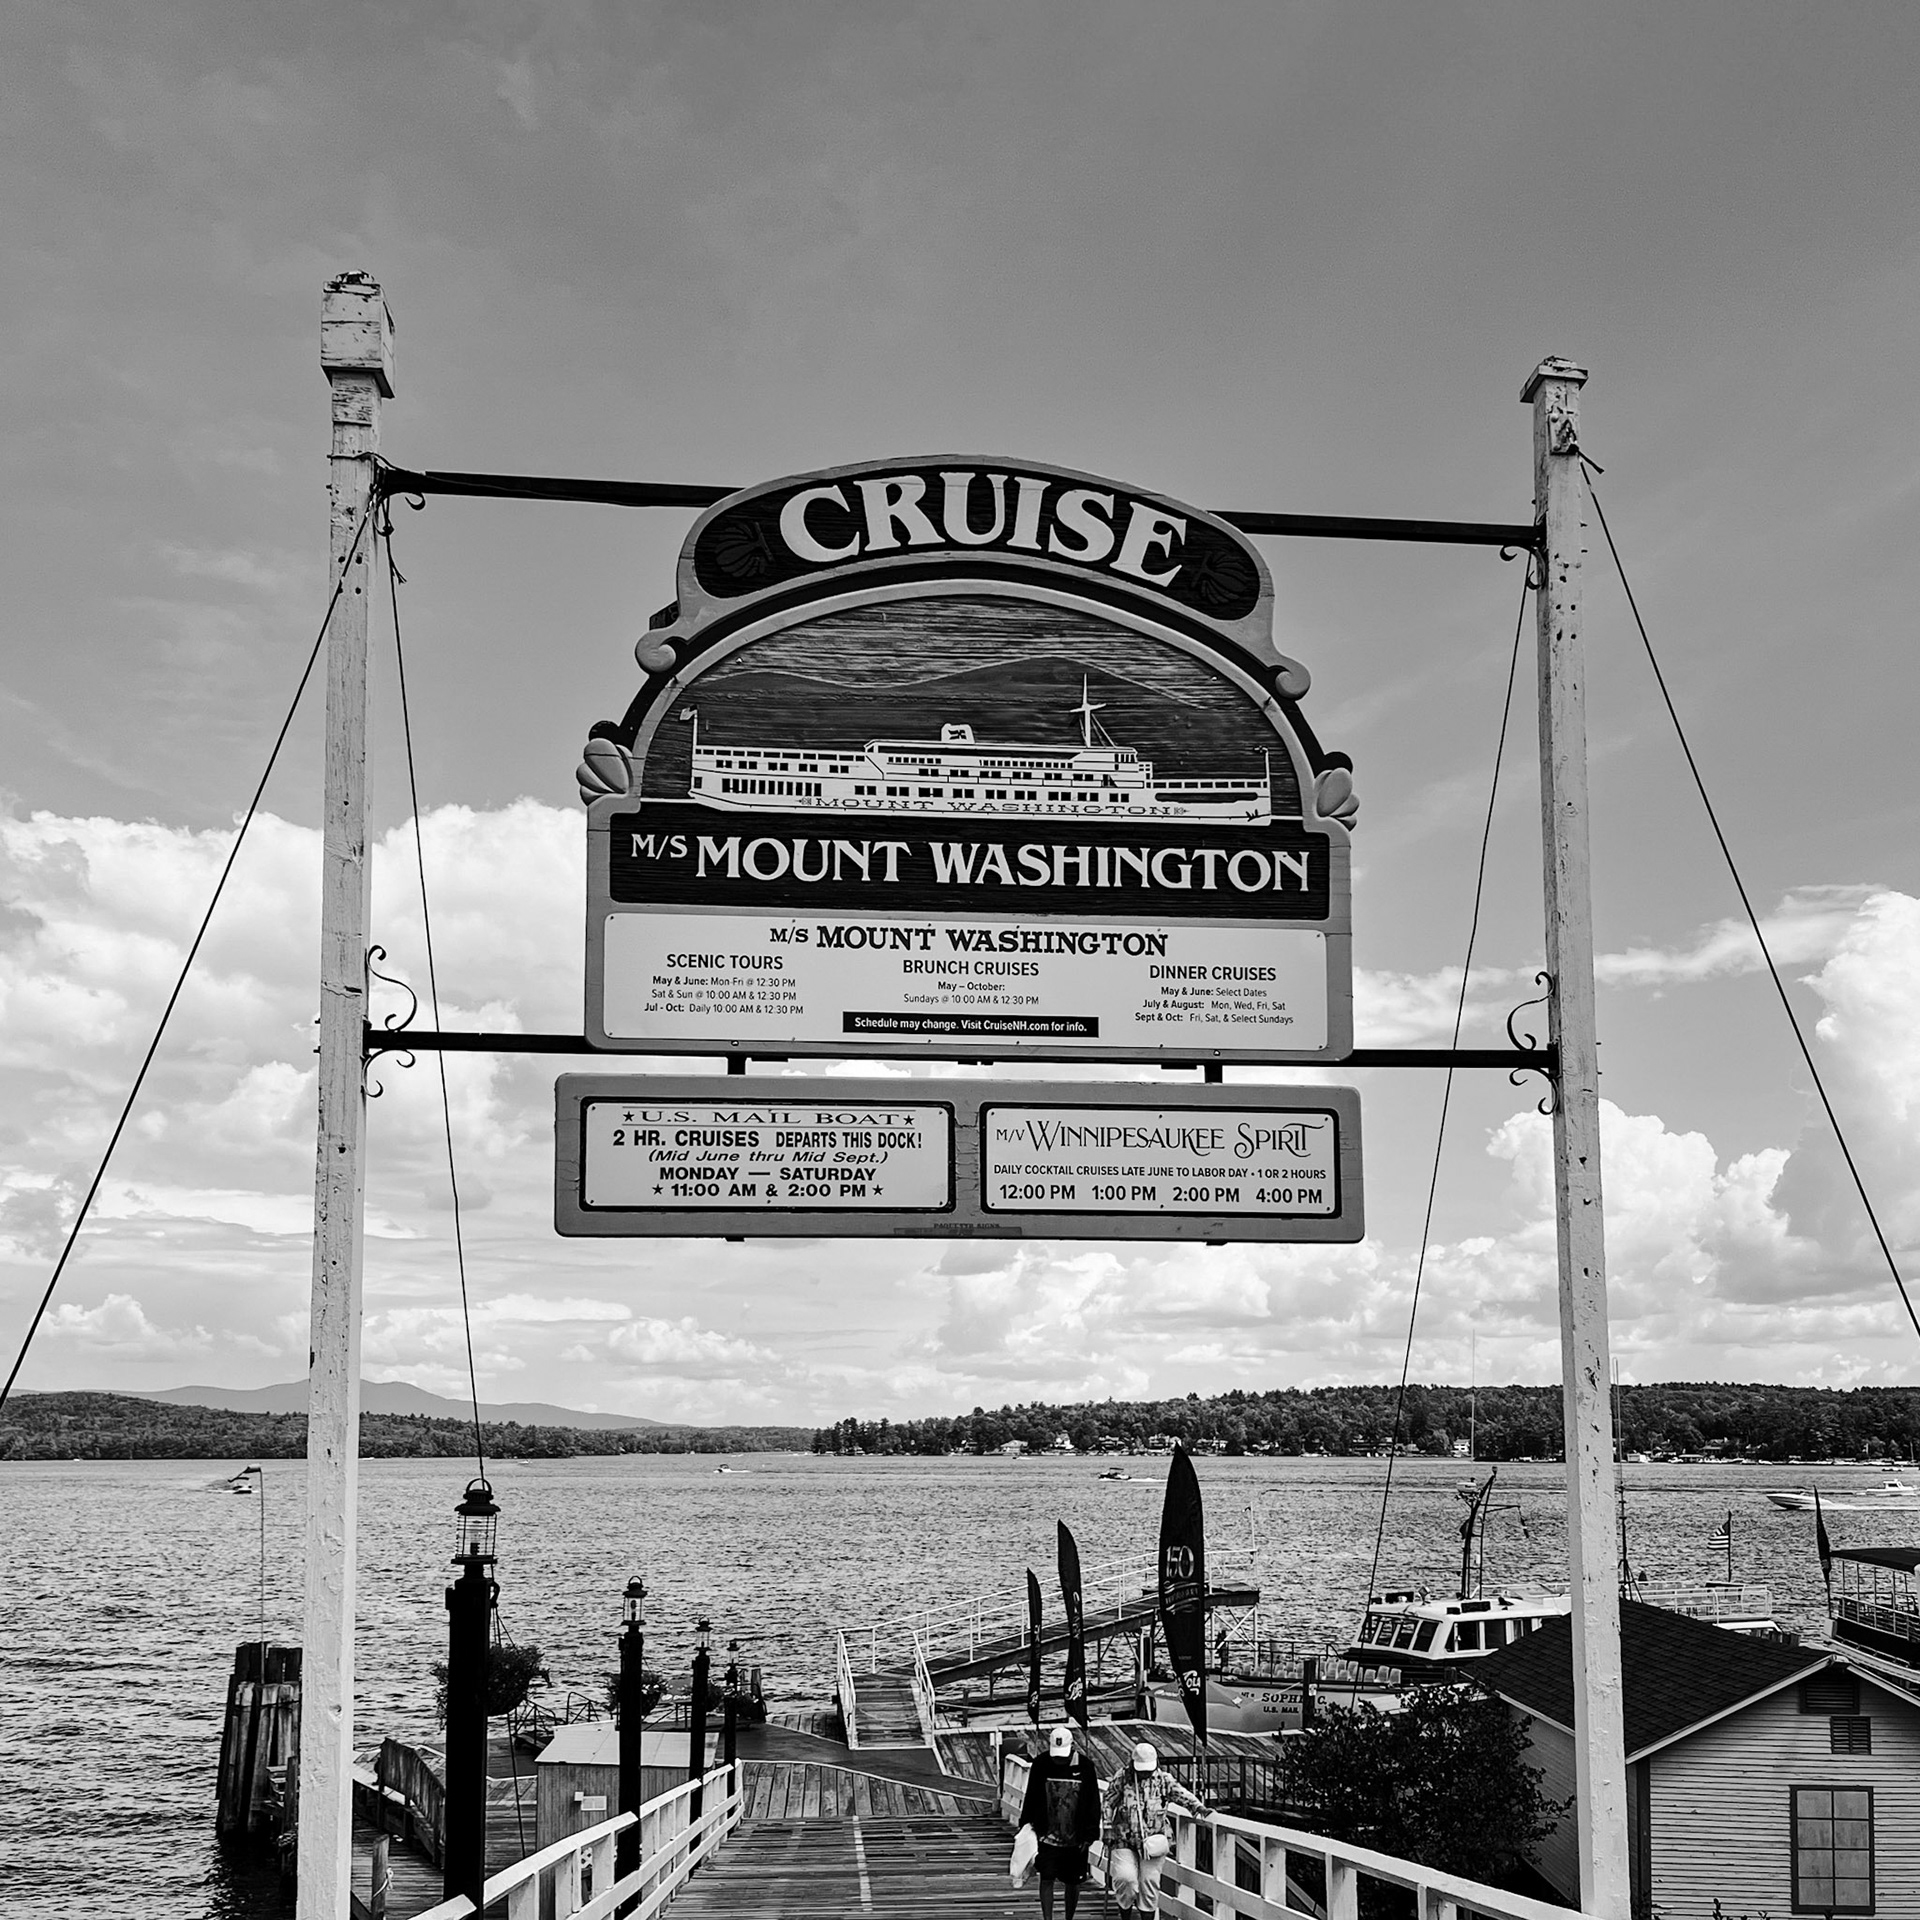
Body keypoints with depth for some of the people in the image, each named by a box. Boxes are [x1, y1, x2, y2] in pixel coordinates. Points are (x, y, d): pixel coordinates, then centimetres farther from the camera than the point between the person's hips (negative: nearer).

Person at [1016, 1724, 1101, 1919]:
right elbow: (1030, 1798, 5)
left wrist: (1090, 1835, -5)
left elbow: (1093, 1803, -3)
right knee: (1046, 1880, -5)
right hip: (1047, 1836, 0)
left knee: (1072, 1883, 10)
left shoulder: (1084, 1766, -8)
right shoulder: (1040, 1764, -6)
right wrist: (1026, 1825, 3)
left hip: (1075, 1838, 0)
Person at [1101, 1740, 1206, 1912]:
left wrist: (1198, 1806, -29)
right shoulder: (1121, 1779, 1)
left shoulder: (1163, 1780, 1)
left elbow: (1181, 1794, -11)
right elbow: (1107, 1804, 7)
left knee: (1149, 1881, -1)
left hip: (1152, 1843, 1)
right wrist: (1107, 1829, 0)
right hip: (1124, 1841, -1)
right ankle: (1125, 1915, 7)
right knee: (1125, 1878, -15)